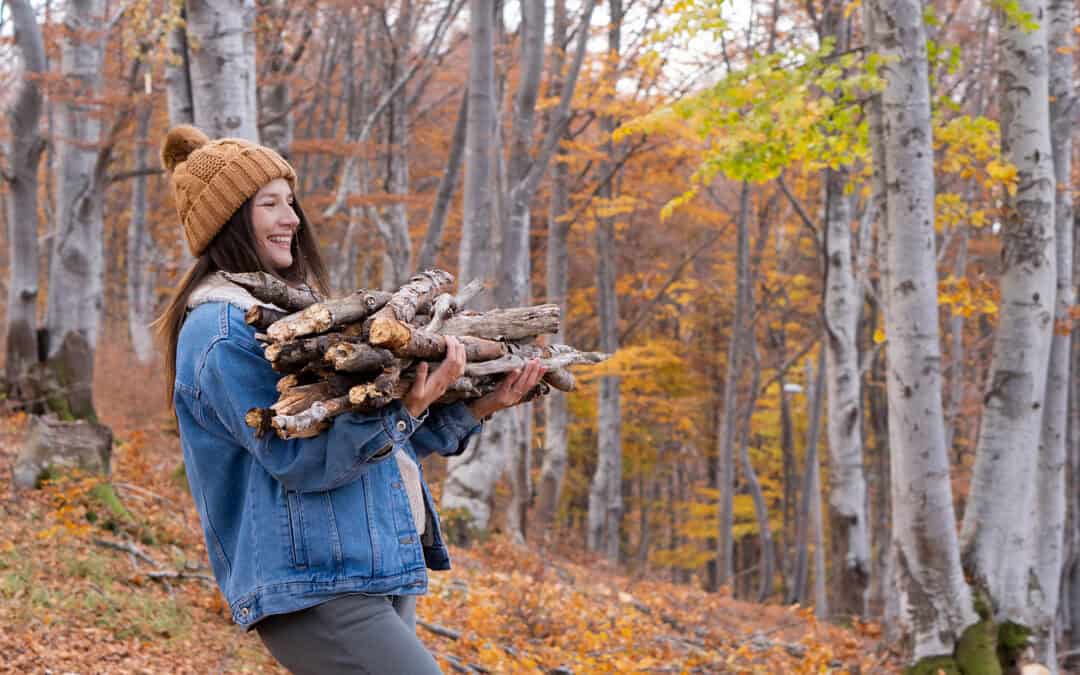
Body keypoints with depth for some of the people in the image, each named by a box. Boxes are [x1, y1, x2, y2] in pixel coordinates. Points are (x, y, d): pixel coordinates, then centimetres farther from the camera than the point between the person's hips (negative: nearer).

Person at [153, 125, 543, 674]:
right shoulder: (222, 331, -12)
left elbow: (386, 444, 21)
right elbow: (301, 459, -21)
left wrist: (475, 407, 11)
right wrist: (405, 409, -31)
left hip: (379, 574, 10)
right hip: (315, 590, -10)